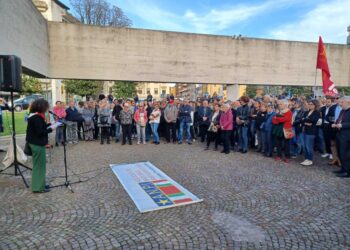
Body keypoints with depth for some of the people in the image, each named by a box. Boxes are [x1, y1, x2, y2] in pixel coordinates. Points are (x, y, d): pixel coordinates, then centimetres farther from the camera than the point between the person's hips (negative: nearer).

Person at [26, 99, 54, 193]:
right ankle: (38, 187, 9)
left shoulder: (34, 115, 10)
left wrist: (49, 124, 9)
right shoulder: (37, 117, -21)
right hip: (38, 144, -10)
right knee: (40, 165, -1)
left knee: (38, 164, 19)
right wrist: (50, 129, -16)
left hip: (35, 143, 10)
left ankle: (40, 184, 30)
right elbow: (40, 132, -24)